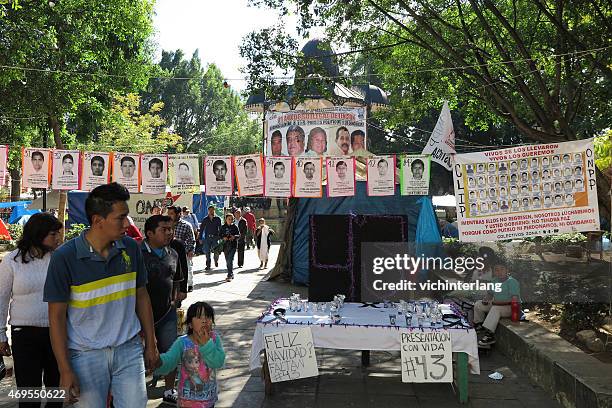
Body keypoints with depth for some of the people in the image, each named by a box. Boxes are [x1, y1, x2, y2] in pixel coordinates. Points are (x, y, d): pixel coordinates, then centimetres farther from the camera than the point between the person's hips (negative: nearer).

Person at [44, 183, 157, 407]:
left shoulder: (131, 248, -2)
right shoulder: (65, 257, -13)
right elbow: (57, 316, -9)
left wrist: (151, 344, 10)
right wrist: (65, 370, -9)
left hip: (129, 349, 3)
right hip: (86, 355, -2)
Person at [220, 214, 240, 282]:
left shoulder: (235, 227, 1)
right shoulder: (223, 227, 6)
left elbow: (239, 235, 2)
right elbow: (219, 235, 10)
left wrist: (234, 236, -18)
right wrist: (223, 238, -10)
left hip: (233, 245, -3)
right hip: (225, 245, 3)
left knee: (230, 260, -14)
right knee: (227, 261, 10)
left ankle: (229, 276, -14)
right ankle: (231, 274, 24)